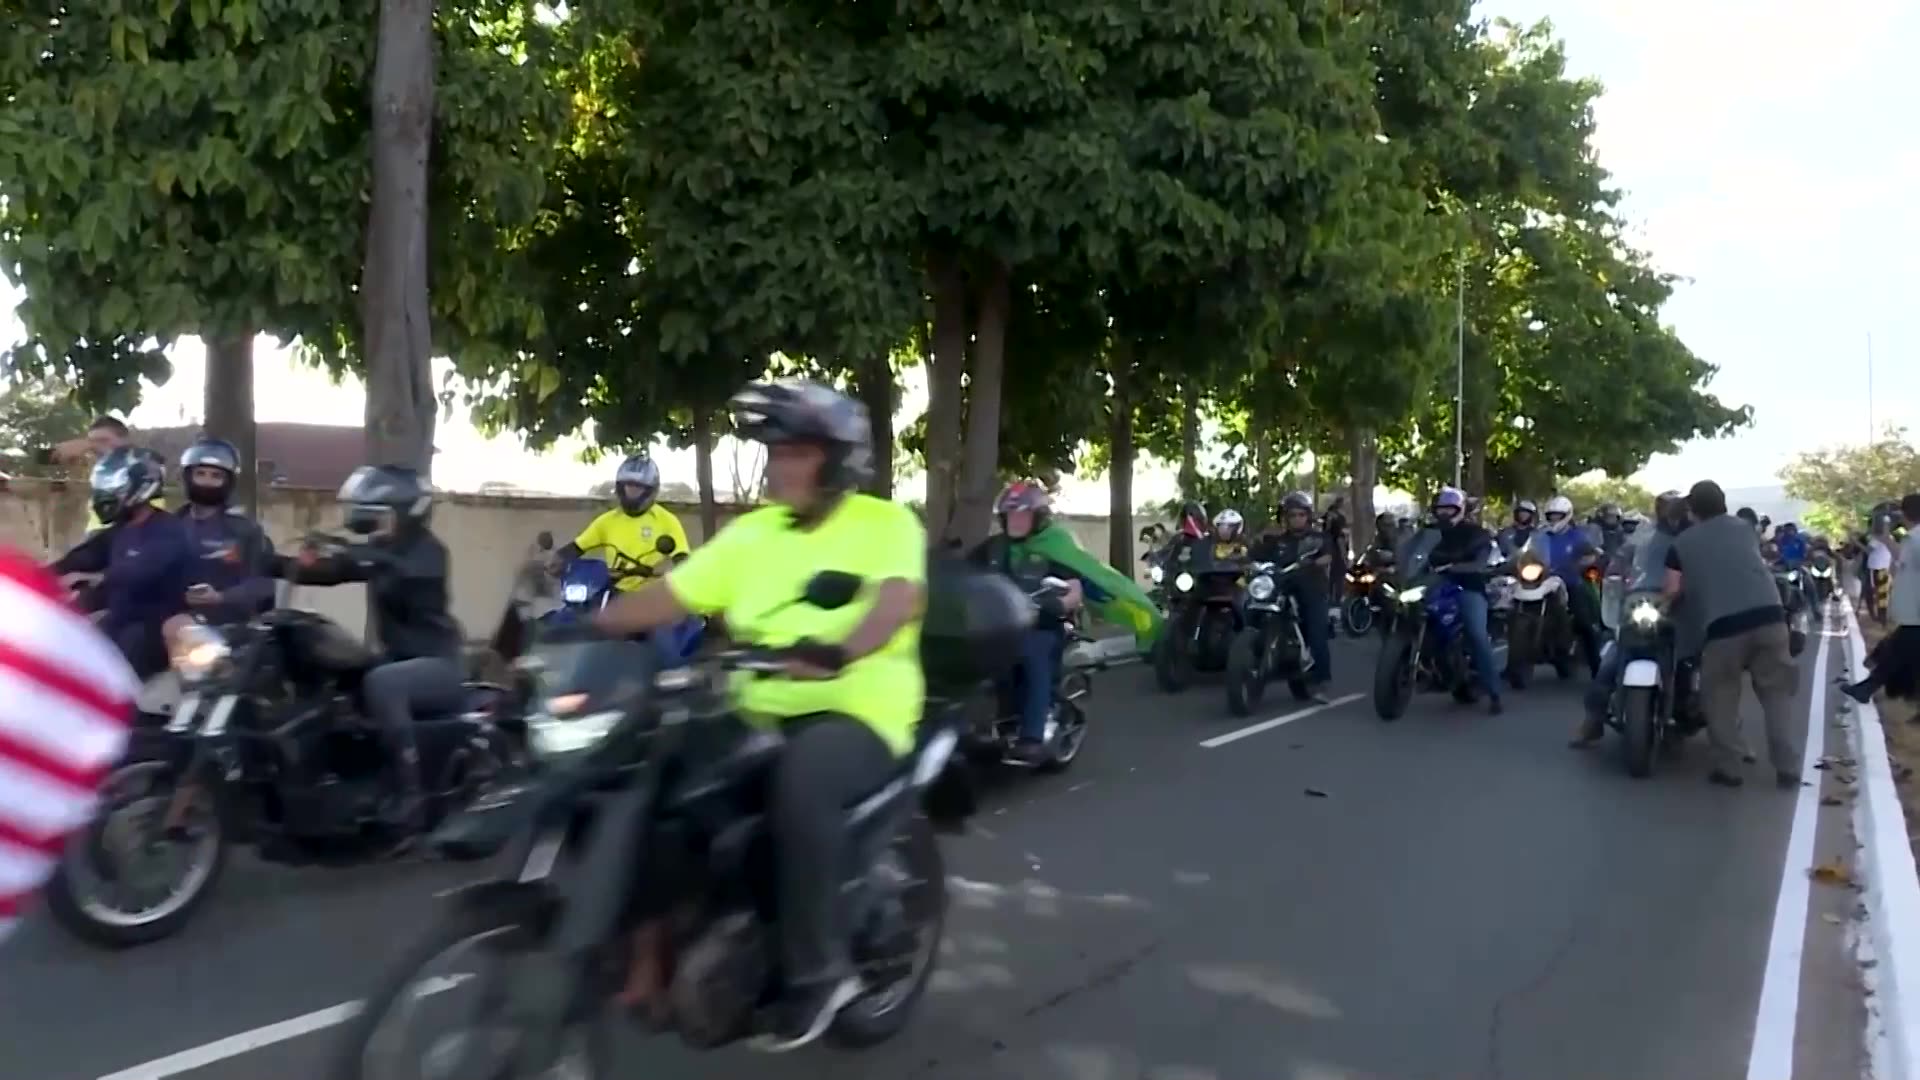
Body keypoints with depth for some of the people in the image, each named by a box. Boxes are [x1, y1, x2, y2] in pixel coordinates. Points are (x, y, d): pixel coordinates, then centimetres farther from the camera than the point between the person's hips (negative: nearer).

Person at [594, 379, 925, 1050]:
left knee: (801, 776, -37)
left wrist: (837, 652, -42)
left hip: (858, 714, -6)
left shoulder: (886, 524, -3)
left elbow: (900, 599, -23)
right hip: (759, 715, 6)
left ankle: (819, 969, -21)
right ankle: (653, 949, -3)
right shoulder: (750, 533, 13)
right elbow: (667, 598, 9)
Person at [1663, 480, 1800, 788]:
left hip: (1724, 624, -3)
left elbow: (1673, 590, 6)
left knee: (1721, 698, 11)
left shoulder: (1682, 544, 11)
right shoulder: (1743, 527, 20)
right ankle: (1788, 768, 11)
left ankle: (1728, 768, 10)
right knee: (1777, 693, 11)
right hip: (1769, 615, 3)